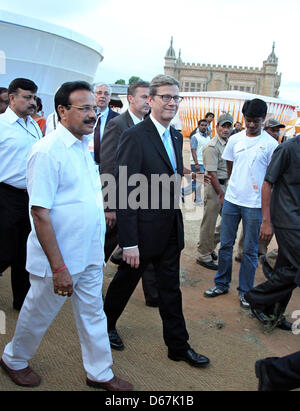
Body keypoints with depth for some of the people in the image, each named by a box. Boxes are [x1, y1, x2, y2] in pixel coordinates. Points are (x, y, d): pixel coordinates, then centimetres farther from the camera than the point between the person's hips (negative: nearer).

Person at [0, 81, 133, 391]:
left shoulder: (83, 146, 6)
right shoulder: (48, 151, -20)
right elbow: (40, 214, -23)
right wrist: (58, 267, -23)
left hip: (90, 254, 7)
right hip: (59, 259, -7)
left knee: (93, 314, 18)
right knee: (39, 314, 15)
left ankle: (100, 373, 36)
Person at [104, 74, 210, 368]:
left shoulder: (176, 136, 8)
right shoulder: (134, 136, -17)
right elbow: (125, 193, -21)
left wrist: (177, 178, -1)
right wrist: (128, 242, -21)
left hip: (171, 229, 7)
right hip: (144, 229, -6)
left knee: (170, 289, 16)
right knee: (125, 281, 16)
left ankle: (178, 346, 30)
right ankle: (106, 324, 42)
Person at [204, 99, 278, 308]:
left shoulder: (270, 144, -5)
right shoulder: (235, 139, 4)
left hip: (255, 205, -3)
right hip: (232, 200, 3)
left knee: (250, 250, 7)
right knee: (225, 244, 10)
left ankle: (245, 291, 20)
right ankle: (222, 284, 26)